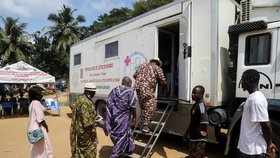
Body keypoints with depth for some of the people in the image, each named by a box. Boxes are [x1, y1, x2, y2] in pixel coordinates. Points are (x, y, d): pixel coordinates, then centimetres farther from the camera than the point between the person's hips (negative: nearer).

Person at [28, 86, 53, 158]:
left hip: (34, 128, 10)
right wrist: (46, 126, -8)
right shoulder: (37, 103, -19)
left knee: (36, 149, 17)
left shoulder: (32, 103, 12)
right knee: (42, 148, 0)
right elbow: (40, 118, -21)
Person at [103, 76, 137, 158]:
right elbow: (132, 107, -9)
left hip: (113, 117, 7)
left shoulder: (114, 90, 7)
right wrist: (134, 117, 6)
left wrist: (110, 119, 13)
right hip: (123, 118, -7)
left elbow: (109, 105, 7)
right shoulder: (130, 91, -10)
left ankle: (128, 148, 42)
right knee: (121, 137, 7)